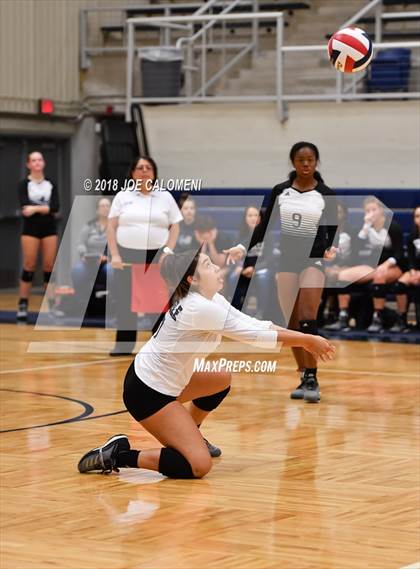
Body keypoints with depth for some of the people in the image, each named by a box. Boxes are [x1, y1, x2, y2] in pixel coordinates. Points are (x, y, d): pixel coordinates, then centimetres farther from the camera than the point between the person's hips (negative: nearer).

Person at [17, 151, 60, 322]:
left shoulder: (51, 184, 7)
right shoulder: (24, 184, -1)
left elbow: (56, 207, -5)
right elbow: (25, 206, -16)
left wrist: (36, 208, -16)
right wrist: (47, 208, -14)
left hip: (49, 228, 3)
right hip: (31, 228, -3)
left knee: (49, 266, 3)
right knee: (29, 267, -4)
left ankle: (52, 305, 7)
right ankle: (23, 305, 0)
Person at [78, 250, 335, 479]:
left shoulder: (212, 300, 3)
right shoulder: (200, 309, -25)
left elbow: (256, 324, 1)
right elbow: (255, 335, -22)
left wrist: (304, 340, -6)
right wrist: (306, 340, -14)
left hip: (163, 381, 10)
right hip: (147, 393, -10)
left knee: (223, 379, 26)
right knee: (199, 466, -15)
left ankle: (187, 436, 35)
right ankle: (119, 456, -8)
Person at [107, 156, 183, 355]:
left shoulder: (165, 197, 9)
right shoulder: (122, 196, 8)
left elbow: (175, 227, 7)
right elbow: (111, 227, 6)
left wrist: (168, 251, -7)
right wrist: (114, 255, -5)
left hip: (157, 256, 0)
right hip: (127, 255, 1)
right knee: (125, 301, 0)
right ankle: (124, 345, 8)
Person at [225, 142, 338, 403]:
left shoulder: (327, 195, -1)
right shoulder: (280, 192, 4)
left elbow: (333, 232, 2)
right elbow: (265, 226, 11)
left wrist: (332, 250, -18)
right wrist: (244, 248, 2)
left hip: (314, 260, -3)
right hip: (286, 260, 3)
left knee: (308, 320, -16)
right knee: (292, 325, 3)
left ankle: (312, 378, -14)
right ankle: (304, 378, 11)